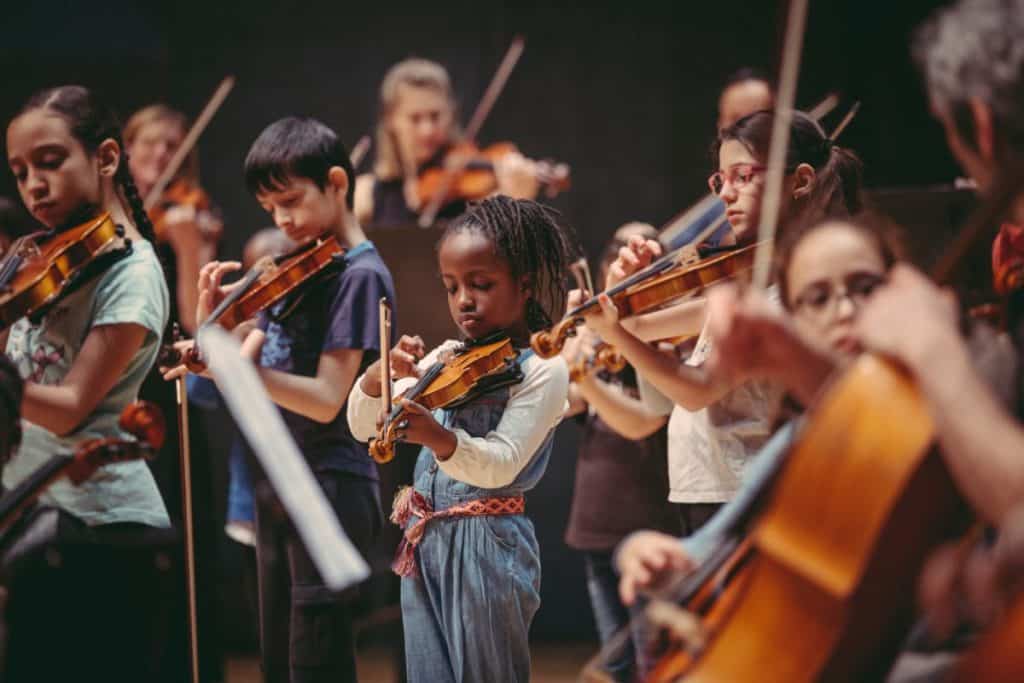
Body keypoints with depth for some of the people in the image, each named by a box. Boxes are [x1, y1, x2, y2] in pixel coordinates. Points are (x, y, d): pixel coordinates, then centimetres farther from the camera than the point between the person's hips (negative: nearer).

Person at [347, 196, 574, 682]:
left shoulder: (543, 369, -9)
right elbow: (363, 427, 10)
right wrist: (384, 373, -10)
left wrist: (437, 438, -40)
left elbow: (500, 463, -21)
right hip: (425, 544, 6)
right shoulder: (445, 358, 10)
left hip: (487, 546, -6)